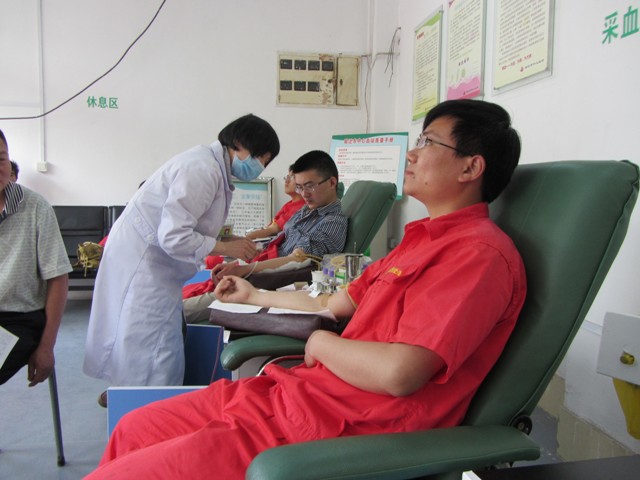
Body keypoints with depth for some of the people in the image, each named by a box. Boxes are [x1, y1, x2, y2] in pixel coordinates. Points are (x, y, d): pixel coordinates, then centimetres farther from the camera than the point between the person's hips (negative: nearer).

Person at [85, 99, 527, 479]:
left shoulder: (481, 253, -16)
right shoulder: (426, 237, 15)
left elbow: (397, 373, -27)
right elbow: (335, 304, 21)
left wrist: (321, 343, -7)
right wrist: (254, 296, 33)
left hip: (337, 425, -9)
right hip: (294, 390, 9)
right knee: (134, 429, 15)